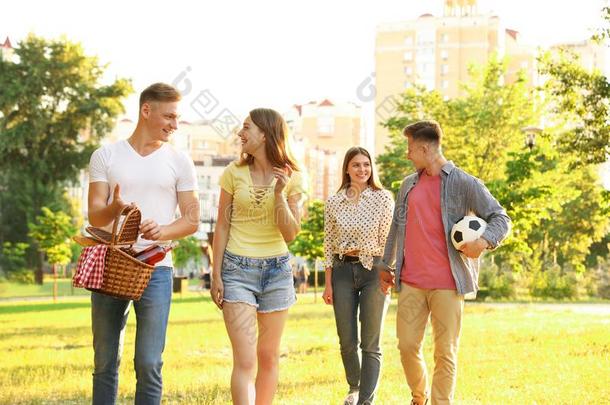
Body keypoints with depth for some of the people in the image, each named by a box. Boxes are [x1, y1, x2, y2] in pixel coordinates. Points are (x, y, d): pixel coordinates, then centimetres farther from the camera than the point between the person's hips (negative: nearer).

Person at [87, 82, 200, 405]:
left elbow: (192, 220, 6)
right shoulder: (106, 156, 7)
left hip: (155, 269, 0)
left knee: (148, 364, -5)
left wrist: (161, 231, -16)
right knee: (105, 362, 6)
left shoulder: (179, 162, 8)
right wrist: (114, 209, -24)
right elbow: (94, 216, 0)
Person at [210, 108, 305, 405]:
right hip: (237, 270, -2)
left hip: (276, 270, 2)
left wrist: (279, 194, -17)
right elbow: (222, 227, 3)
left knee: (268, 356, 10)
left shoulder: (290, 177, -1)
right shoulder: (234, 173, -1)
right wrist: (216, 276, 0)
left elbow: (290, 233, -5)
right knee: (245, 360, -12)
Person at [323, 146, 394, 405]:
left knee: (371, 344, -2)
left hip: (373, 270, -2)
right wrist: (328, 284, 5)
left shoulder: (383, 199, -2)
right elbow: (329, 244, 7)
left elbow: (388, 240, -2)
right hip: (342, 270, 3)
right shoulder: (334, 203, 4)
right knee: (347, 342, 9)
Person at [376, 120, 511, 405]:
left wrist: (484, 241, -22)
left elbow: (500, 218, -3)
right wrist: (386, 265, 24)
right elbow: (396, 228, 23)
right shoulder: (408, 184, 14)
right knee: (407, 346, 5)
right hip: (410, 282, 5)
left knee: (445, 353, -2)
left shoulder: (464, 184, -3)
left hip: (447, 284, -5)